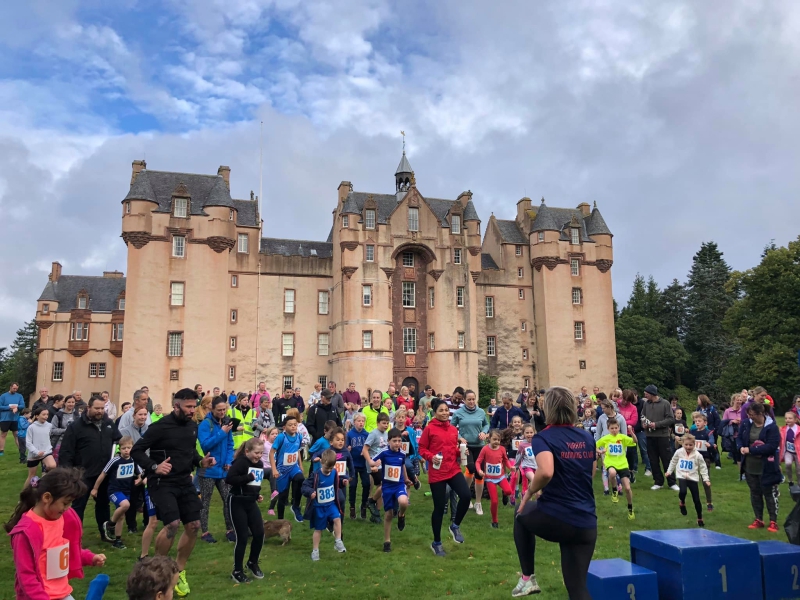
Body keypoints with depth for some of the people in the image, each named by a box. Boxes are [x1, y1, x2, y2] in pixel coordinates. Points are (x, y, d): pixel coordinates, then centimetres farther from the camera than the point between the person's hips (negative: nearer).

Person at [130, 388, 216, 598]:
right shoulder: (161, 427, -15)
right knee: (173, 524, -21)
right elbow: (136, 451, -12)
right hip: (162, 483, -7)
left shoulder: (193, 426, 5)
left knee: (194, 526, 4)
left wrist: (201, 462, 0)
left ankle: (180, 571, 25)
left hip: (184, 482, 7)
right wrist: (153, 467, -27)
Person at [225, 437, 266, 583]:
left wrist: (258, 494, 7)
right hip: (238, 503, -7)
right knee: (242, 538, -3)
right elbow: (229, 479, -29)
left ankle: (252, 563, 27)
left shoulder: (259, 464, 9)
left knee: (259, 533, 3)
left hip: (251, 503, 7)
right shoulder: (240, 462, -16)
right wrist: (249, 477, -25)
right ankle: (237, 571, 15)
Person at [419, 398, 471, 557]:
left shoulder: (453, 429, 8)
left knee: (466, 496, -18)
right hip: (437, 473, -4)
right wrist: (431, 457, -20)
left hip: (454, 470, 4)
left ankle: (455, 526, 10)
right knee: (439, 507, 2)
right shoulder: (429, 429, -7)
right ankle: (436, 543, 23)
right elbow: (421, 449, -3)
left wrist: (461, 452, -1)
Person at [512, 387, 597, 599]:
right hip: (586, 524, 5)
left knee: (522, 515, 30)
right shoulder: (587, 437, 9)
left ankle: (528, 578, 29)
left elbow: (546, 472, -29)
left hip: (555, 518, -5)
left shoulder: (543, 437, -11)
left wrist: (529, 492, -11)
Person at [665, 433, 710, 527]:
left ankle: (700, 519, 23)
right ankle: (682, 503, 6)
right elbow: (673, 462, 13)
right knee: (683, 491, -29)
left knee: (696, 500, 3)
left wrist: (706, 479, -4)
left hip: (693, 478, 0)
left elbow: (703, 468, 0)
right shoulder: (678, 452, -2)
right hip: (682, 477, 0)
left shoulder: (697, 455, -8)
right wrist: (669, 471, 17)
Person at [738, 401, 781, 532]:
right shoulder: (746, 424, -1)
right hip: (750, 466, 6)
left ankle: (773, 522, 18)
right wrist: (741, 448, -13)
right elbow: (739, 438, 9)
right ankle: (758, 520, 27)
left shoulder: (771, 427, -17)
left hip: (767, 468, -5)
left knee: (770, 494, 6)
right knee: (755, 493, 15)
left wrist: (750, 450, -25)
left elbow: (772, 446, -24)